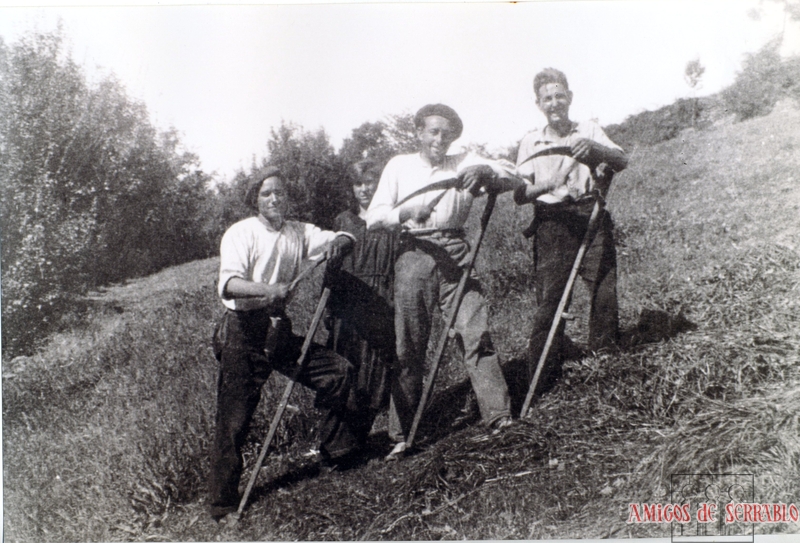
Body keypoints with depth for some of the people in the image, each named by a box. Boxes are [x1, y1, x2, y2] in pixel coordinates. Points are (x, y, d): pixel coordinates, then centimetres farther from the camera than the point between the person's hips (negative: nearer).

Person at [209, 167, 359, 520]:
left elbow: (343, 239, 2)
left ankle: (338, 450, 19)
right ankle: (223, 504, 8)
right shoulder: (241, 233, -9)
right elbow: (228, 284, -23)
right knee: (234, 418, -5)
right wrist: (267, 289, -42)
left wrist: (338, 243, -24)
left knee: (338, 371, 1)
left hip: (281, 329, 6)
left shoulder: (299, 233, 9)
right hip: (243, 334, -5)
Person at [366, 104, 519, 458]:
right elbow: (373, 218, 6)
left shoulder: (464, 163, 16)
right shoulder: (399, 166, 14)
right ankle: (404, 433, 9)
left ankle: (499, 417, -10)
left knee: (475, 332, -12)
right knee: (408, 346, 0)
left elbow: (510, 176, 4)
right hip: (414, 254, 0)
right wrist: (406, 212, -15)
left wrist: (484, 170, -17)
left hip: (455, 254, 0)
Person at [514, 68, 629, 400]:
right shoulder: (531, 142, 12)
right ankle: (541, 385, -2)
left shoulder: (590, 131, 14)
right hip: (553, 224, -1)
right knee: (549, 300, -7)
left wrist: (592, 148, -22)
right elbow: (520, 195, 4)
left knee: (606, 293, -6)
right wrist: (546, 185, -18)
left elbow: (621, 161, -2)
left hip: (593, 220, 1)